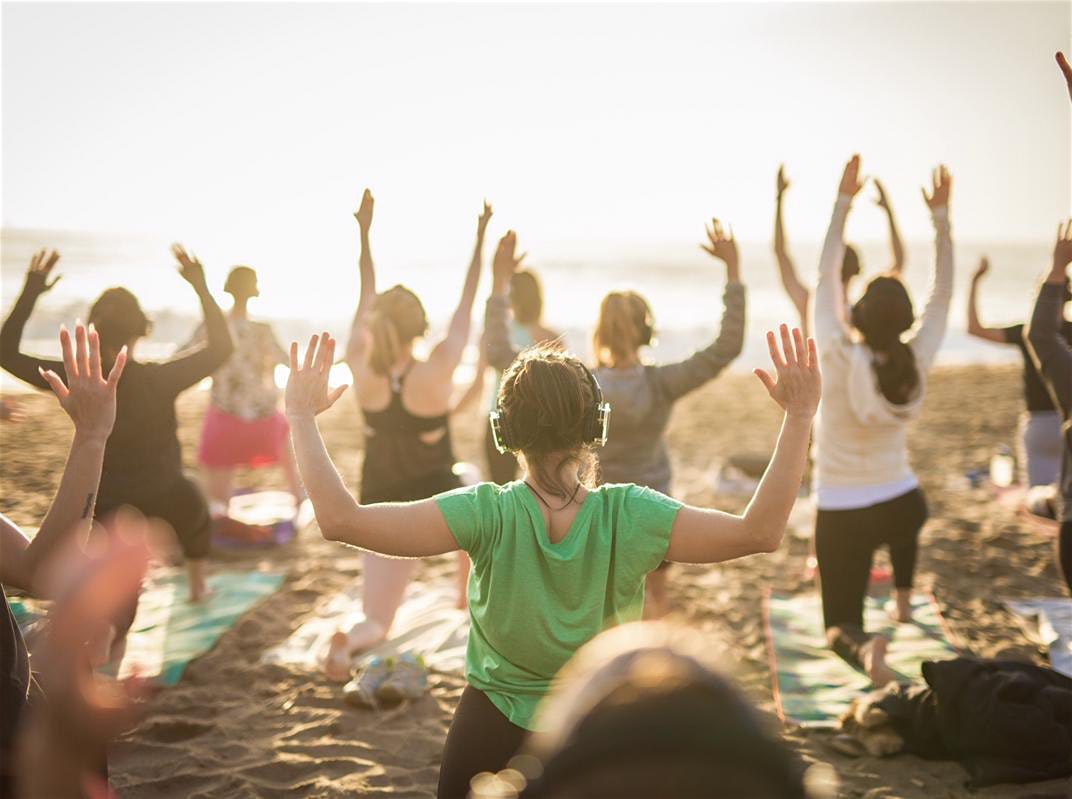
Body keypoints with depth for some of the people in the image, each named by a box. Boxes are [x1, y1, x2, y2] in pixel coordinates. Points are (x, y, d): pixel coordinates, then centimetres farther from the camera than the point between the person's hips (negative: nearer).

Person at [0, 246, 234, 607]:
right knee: (192, 504, 37)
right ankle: (197, 585, 45)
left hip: (108, 512, 0)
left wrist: (31, 292, -7)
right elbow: (221, 347, -8)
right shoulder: (159, 379, -19)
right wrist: (201, 287, -7)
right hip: (168, 503, 0)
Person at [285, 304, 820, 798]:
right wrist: (799, 416, -21)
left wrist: (302, 417, -20)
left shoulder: (486, 516, -25)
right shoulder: (631, 517, -23)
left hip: (491, 732, -1)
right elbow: (759, 532, -22)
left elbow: (341, 520, -30)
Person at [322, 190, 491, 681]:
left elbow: (366, 298, 1)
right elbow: (466, 306, -8)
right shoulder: (437, 371, -19)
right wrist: (480, 240, 1)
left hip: (382, 506, 2)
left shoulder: (360, 369, -11)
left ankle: (351, 642, -31)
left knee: (377, 620, 4)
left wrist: (364, 232, 11)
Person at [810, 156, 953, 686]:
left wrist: (843, 201, -12)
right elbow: (943, 293, -2)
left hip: (842, 516, -3)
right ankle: (902, 602, 43)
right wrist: (940, 215, -1)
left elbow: (824, 279, -13)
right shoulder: (917, 364, -13)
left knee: (839, 626, 5)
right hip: (902, 505, 3)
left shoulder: (838, 360, -20)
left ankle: (863, 647, -29)